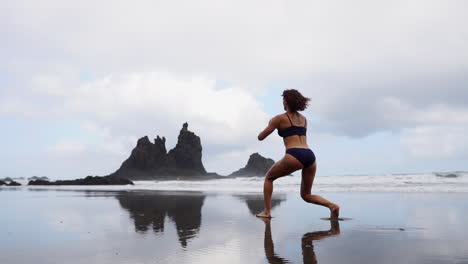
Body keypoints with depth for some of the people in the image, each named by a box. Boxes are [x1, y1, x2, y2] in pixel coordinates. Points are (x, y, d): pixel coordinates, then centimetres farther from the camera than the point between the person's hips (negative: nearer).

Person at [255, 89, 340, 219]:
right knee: (306, 195, 16)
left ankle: (267, 211, 12)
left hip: (294, 156, -5)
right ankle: (332, 205, -8)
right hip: (310, 155, 6)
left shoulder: (280, 118, 7)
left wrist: (270, 125, 32)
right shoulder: (303, 119, 24)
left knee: (268, 177, 20)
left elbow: (260, 137, 13)